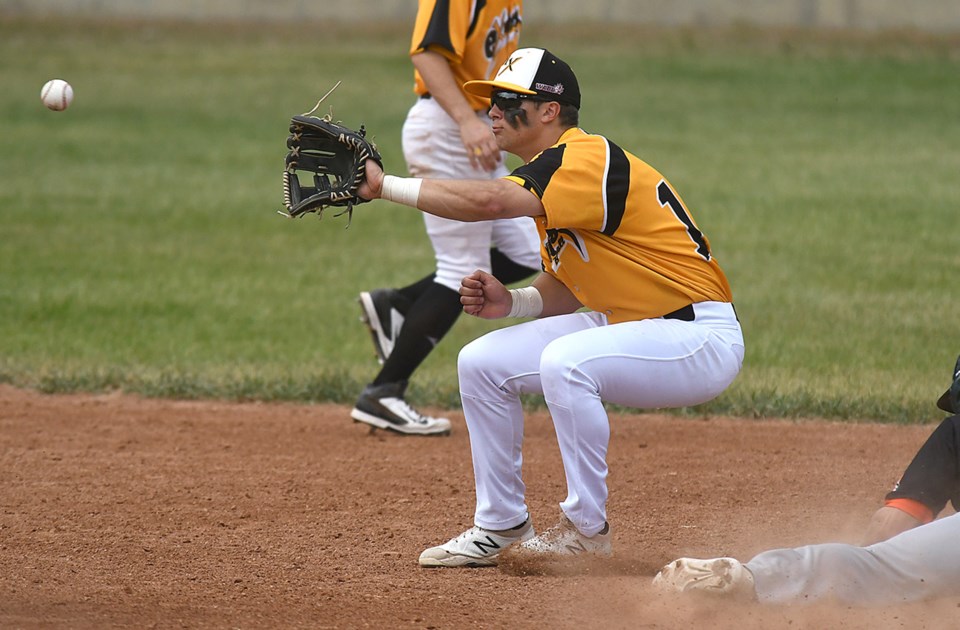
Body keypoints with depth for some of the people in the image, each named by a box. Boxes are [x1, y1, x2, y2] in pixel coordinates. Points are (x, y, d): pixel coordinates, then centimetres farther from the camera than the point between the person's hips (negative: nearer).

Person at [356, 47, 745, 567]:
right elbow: (565, 286, 15)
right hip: (624, 327, 10)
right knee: (482, 363, 3)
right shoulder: (553, 170, 9)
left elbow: (490, 201, -37)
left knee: (566, 361, -35)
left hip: (700, 337, -10)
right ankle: (501, 526, 12)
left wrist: (385, 186, -33)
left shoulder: (588, 161, -22)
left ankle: (587, 530, -20)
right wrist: (510, 301, -5)